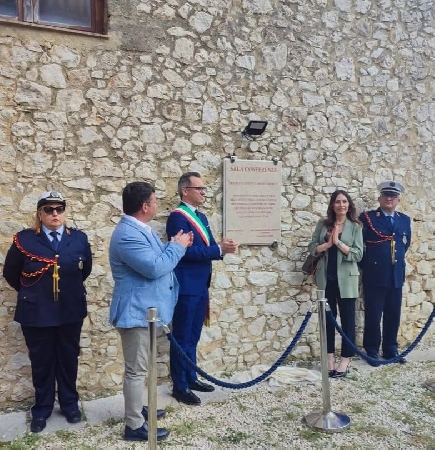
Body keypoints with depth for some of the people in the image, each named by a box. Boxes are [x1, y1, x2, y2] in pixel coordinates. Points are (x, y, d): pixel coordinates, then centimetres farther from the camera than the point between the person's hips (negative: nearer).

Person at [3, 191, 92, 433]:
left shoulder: (79, 238, -3)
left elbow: (86, 269, 11)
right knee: (41, 362, 12)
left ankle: (70, 404, 33)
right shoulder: (24, 239, -7)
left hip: (71, 311, 1)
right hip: (37, 313, -1)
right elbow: (10, 273, 4)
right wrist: (31, 293, 10)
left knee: (69, 359, 14)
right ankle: (42, 409, 31)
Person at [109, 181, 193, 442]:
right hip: (136, 311, -11)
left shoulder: (141, 229, 10)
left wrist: (175, 246, 2)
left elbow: (158, 258, 17)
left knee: (139, 367, 23)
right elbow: (155, 267, -29)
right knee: (136, 369, 0)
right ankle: (135, 426, 13)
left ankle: (136, 408, 38)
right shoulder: (128, 234, -25)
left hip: (145, 309, 11)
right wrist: (177, 247, -15)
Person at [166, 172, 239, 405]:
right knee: (182, 337, 2)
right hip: (186, 287, -9)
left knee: (193, 336, 17)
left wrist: (222, 247, -7)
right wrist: (219, 249, -21)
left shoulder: (201, 217, 16)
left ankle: (191, 378, 30)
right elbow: (187, 250, -23)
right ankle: (180, 386, 13)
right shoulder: (177, 217, -13)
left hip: (201, 286, 9)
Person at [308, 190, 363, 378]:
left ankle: (345, 360, 15)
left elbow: (358, 254, -8)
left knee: (347, 319, 4)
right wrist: (328, 244, -15)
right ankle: (330, 358, 21)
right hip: (326, 279, 2)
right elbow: (312, 248, 2)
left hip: (345, 279, -2)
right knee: (328, 319, 10)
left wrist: (338, 242, -17)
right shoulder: (323, 224, 5)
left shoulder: (355, 227, -1)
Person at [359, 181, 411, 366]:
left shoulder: (405, 220, 12)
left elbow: (406, 244, 23)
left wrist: (398, 259, 16)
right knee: (373, 316, 1)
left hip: (396, 276, 5)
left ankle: (391, 350, 25)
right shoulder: (367, 218, -3)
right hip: (375, 276, -4)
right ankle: (372, 351, 14)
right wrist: (366, 264, -4)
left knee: (393, 316, 11)